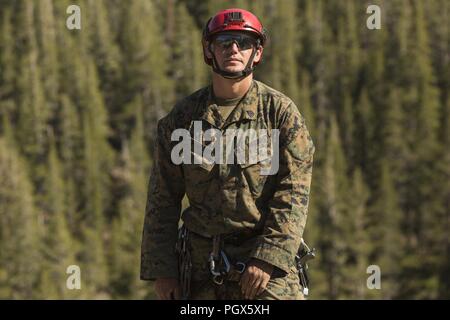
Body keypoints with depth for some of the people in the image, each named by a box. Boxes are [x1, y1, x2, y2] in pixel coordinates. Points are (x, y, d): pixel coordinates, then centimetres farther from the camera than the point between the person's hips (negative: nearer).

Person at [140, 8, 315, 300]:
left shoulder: (281, 112, -1)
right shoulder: (182, 117, 7)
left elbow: (293, 193, -8)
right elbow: (163, 198, 8)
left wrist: (268, 258, -17)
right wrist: (161, 270, 1)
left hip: (266, 260, -3)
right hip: (201, 262, 3)